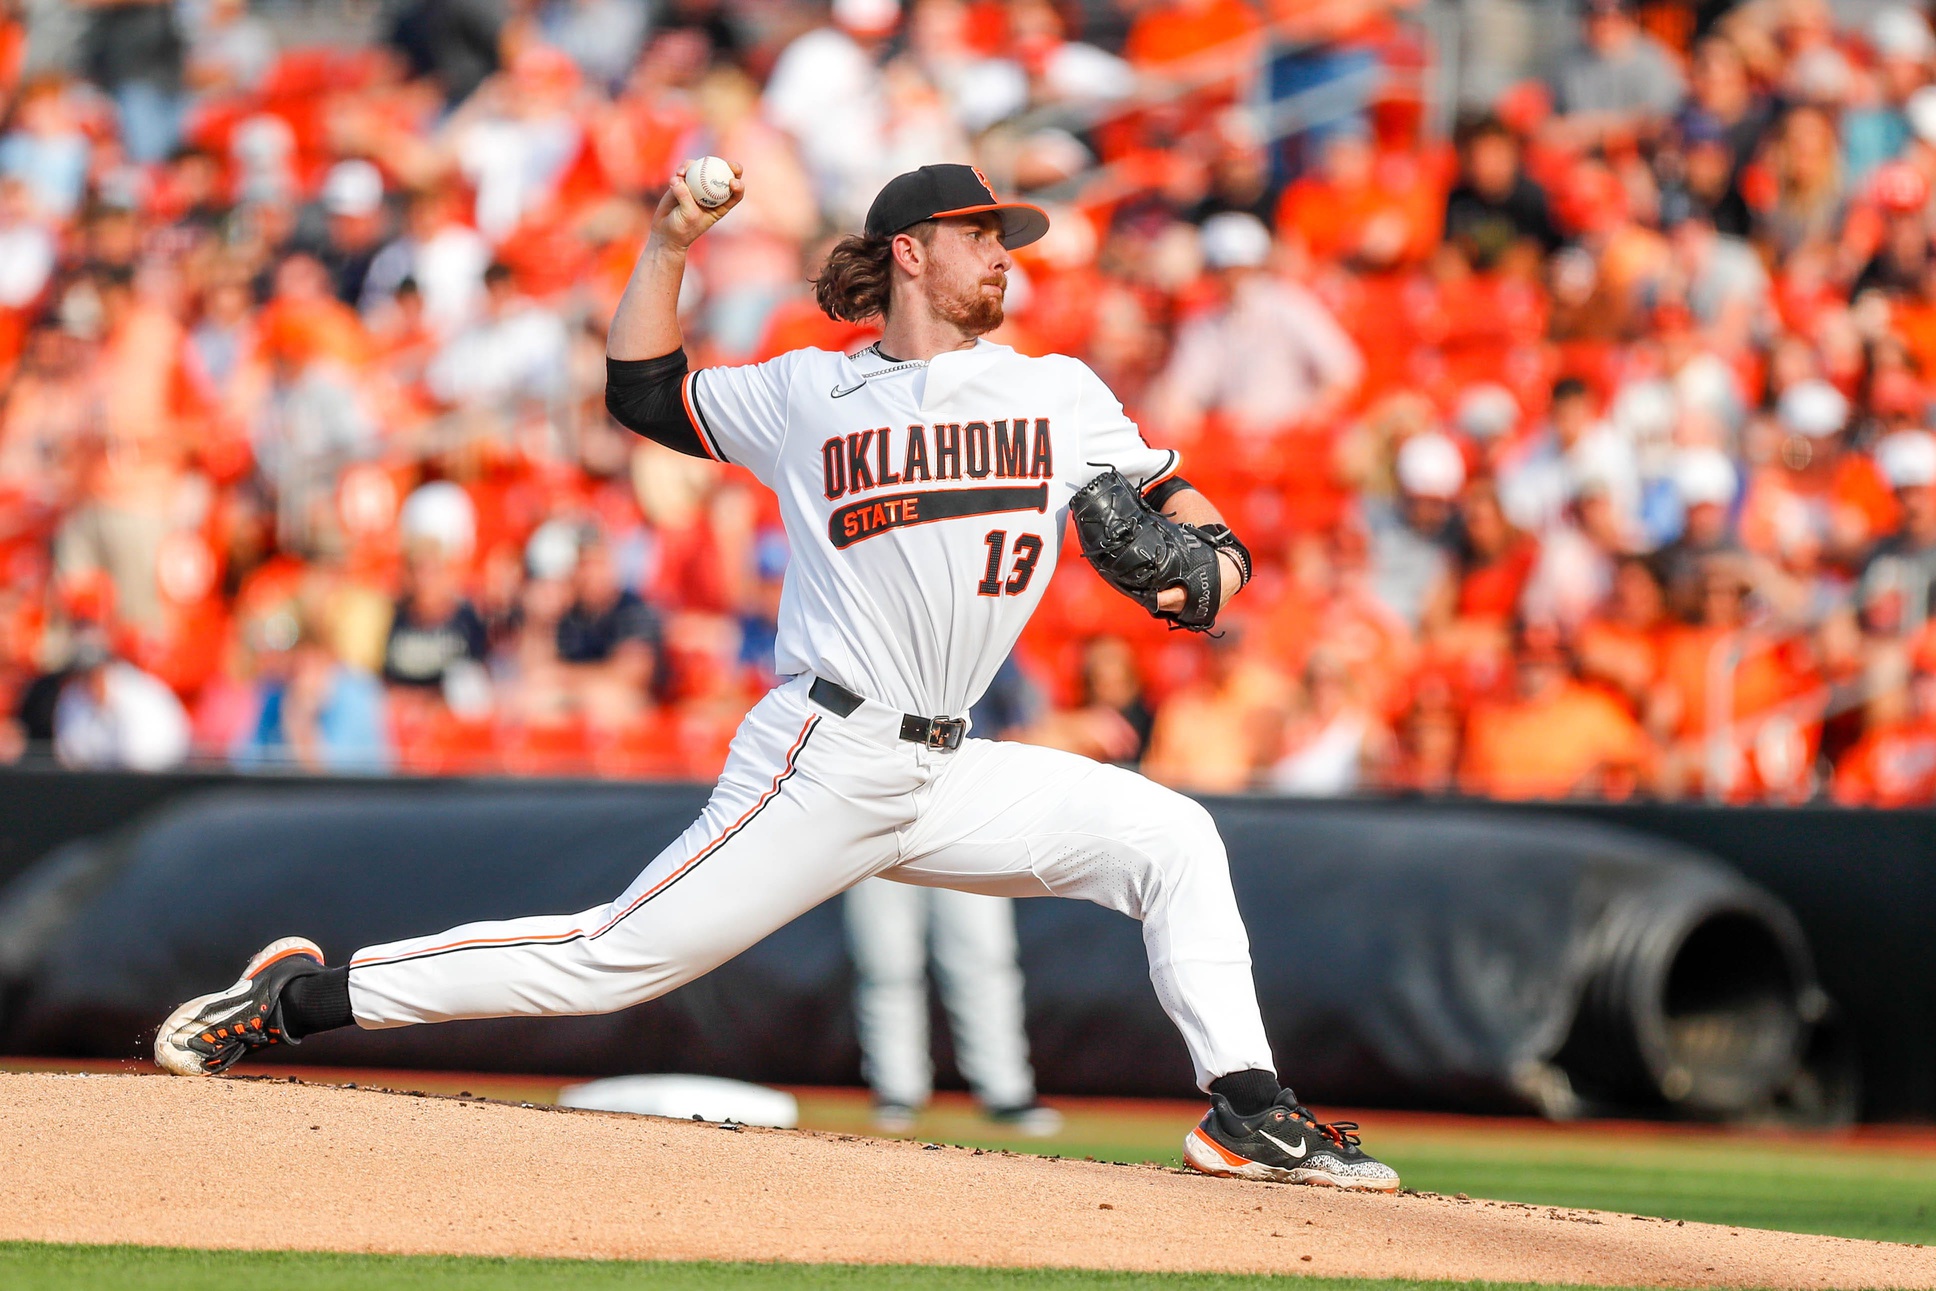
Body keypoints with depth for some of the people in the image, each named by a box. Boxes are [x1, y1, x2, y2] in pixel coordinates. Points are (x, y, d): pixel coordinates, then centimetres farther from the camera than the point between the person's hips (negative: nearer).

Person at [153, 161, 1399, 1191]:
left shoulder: (1060, 394, 10)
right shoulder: (808, 394, 5)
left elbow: (1172, 501, 6)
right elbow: (642, 393, 16)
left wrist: (1207, 562, -17)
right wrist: (669, 247, 6)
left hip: (945, 775, 4)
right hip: (822, 760, -4)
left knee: (1170, 837, -8)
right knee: (615, 958, -10)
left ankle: (1247, 1110, -6)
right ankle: (300, 994, -2)